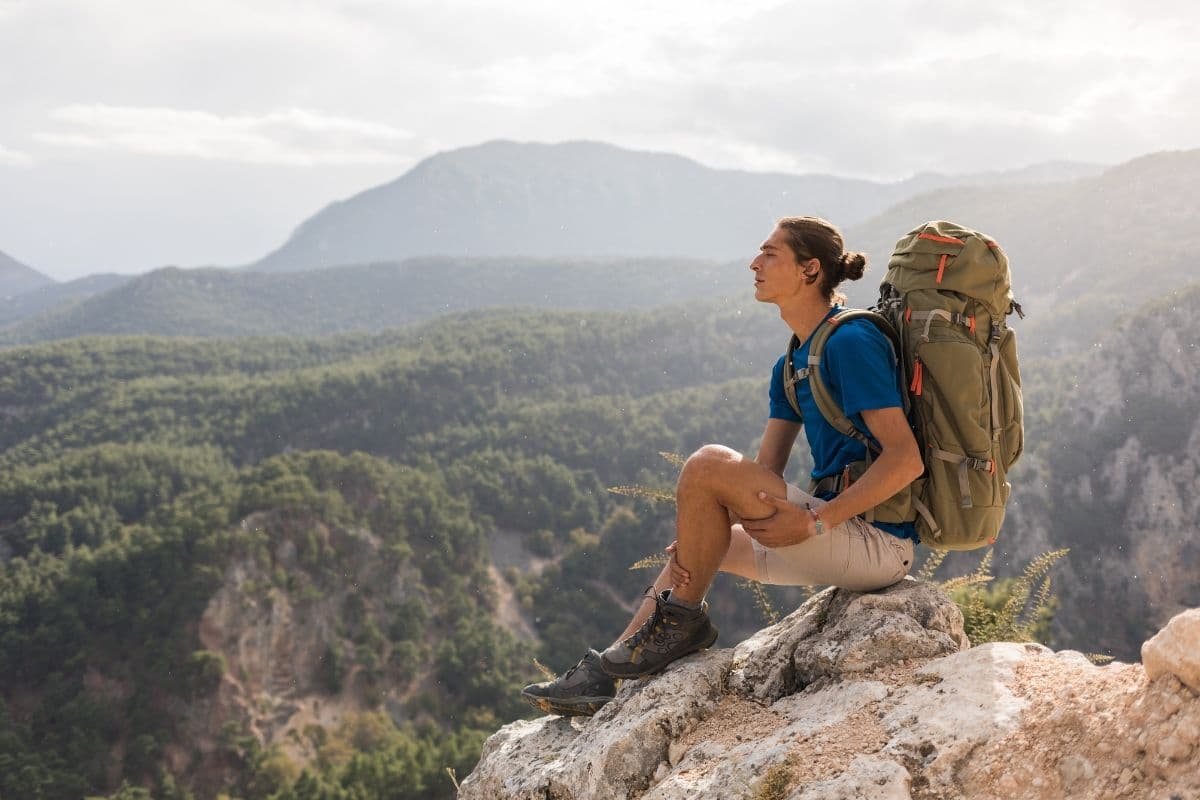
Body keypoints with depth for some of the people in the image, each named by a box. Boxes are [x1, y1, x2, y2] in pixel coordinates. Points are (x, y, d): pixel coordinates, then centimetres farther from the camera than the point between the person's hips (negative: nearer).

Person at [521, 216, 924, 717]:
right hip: (844, 538, 10)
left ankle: (681, 620, -3)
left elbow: (906, 457, -22)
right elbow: (764, 475, 10)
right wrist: (693, 545, -4)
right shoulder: (791, 367, 15)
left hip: (877, 540, -10)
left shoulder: (851, 342, -14)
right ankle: (606, 672, 13)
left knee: (708, 466, -20)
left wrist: (815, 521, -24)